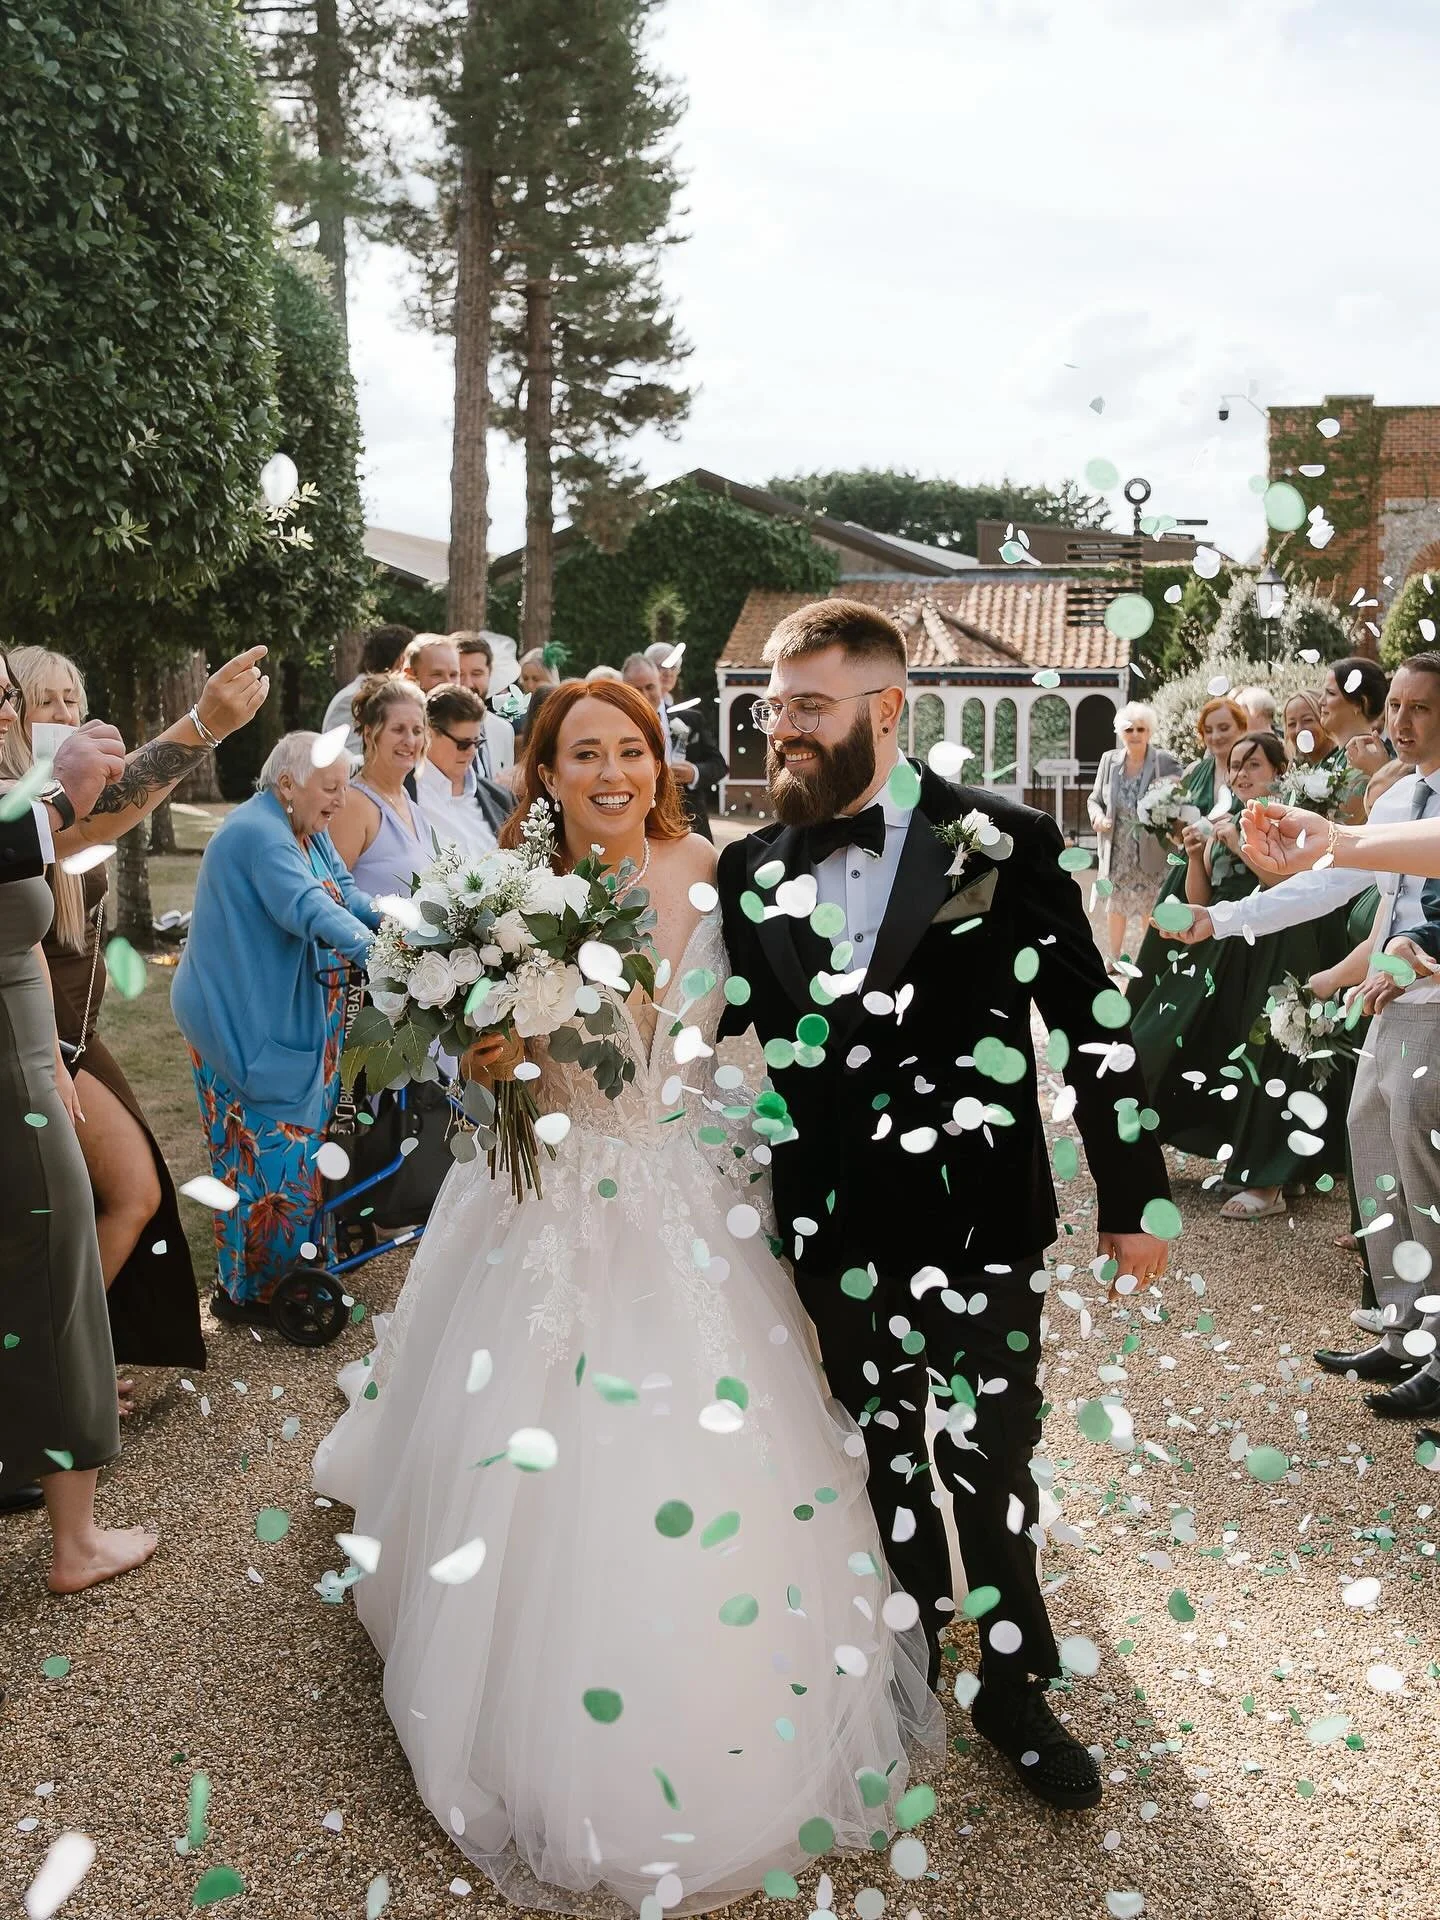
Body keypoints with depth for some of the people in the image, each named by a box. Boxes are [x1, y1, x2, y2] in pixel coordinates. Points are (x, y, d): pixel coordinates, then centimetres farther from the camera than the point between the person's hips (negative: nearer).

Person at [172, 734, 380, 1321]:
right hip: (248, 1023, -10)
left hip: (291, 1018, 10)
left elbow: (345, 893, 3)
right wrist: (378, 951, -45)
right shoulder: (260, 834, -22)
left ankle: (297, 1262, 26)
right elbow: (309, 909, -35)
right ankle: (248, 1289, 8)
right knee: (270, 1148, -4)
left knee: (302, 1137, 14)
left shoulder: (307, 829, 10)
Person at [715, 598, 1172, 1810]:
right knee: (884, 1456, 19)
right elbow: (731, 1035, 7)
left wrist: (1132, 1197, -2)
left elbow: (1090, 1027, -5)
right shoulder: (754, 871, 0)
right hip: (835, 1228, 3)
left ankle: (1013, 1685, 31)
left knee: (990, 1465, 8)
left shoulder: (1007, 844, -10)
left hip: (980, 1221, -3)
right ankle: (911, 1650, 42)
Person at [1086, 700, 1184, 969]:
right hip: (1117, 851, 4)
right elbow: (1095, 799, 10)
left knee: (1151, 907, 6)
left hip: (1152, 851, -4)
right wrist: (1097, 816, -11)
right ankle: (1115, 957, 32)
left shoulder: (1167, 763, -11)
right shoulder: (1109, 759, 2)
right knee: (1115, 904, 16)